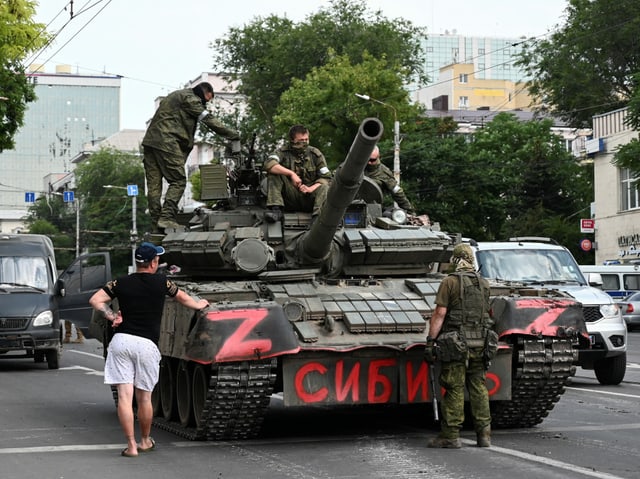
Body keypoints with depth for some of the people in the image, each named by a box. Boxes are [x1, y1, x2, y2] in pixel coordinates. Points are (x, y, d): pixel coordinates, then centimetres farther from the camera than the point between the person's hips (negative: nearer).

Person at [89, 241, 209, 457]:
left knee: (124, 396, -1)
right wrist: (200, 304, 42)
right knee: (144, 398, 12)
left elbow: (95, 300, 3)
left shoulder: (120, 283, 7)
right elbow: (183, 298, 23)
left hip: (121, 340, 1)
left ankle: (131, 445, -3)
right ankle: (145, 441, 28)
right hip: (146, 344, -1)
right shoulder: (161, 282, 5)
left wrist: (111, 316, 7)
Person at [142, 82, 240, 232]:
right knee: (178, 181, -6)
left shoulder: (176, 96, 29)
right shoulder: (190, 98, -1)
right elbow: (208, 120, -5)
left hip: (150, 140, 9)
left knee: (154, 183, 5)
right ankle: (167, 218, -15)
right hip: (167, 142, -9)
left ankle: (156, 219, 6)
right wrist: (233, 135, 0)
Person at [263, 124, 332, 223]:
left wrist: (311, 189, -16)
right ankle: (275, 209, -31)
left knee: (324, 188, -28)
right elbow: (268, 164, -19)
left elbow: (326, 177, 2)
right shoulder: (284, 152, 2)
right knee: (274, 174, -19)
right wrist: (291, 173, -25)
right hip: (290, 198, 0)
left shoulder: (315, 154, 6)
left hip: (309, 198, 0)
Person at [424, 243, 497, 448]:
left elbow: (440, 314, -12)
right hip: (480, 344, 5)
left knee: (454, 389, -3)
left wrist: (430, 340, -10)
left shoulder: (450, 282, -7)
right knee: (478, 387, 10)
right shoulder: (484, 283, 11)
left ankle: (450, 435, -1)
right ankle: (484, 433, 10)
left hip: (455, 344, -5)